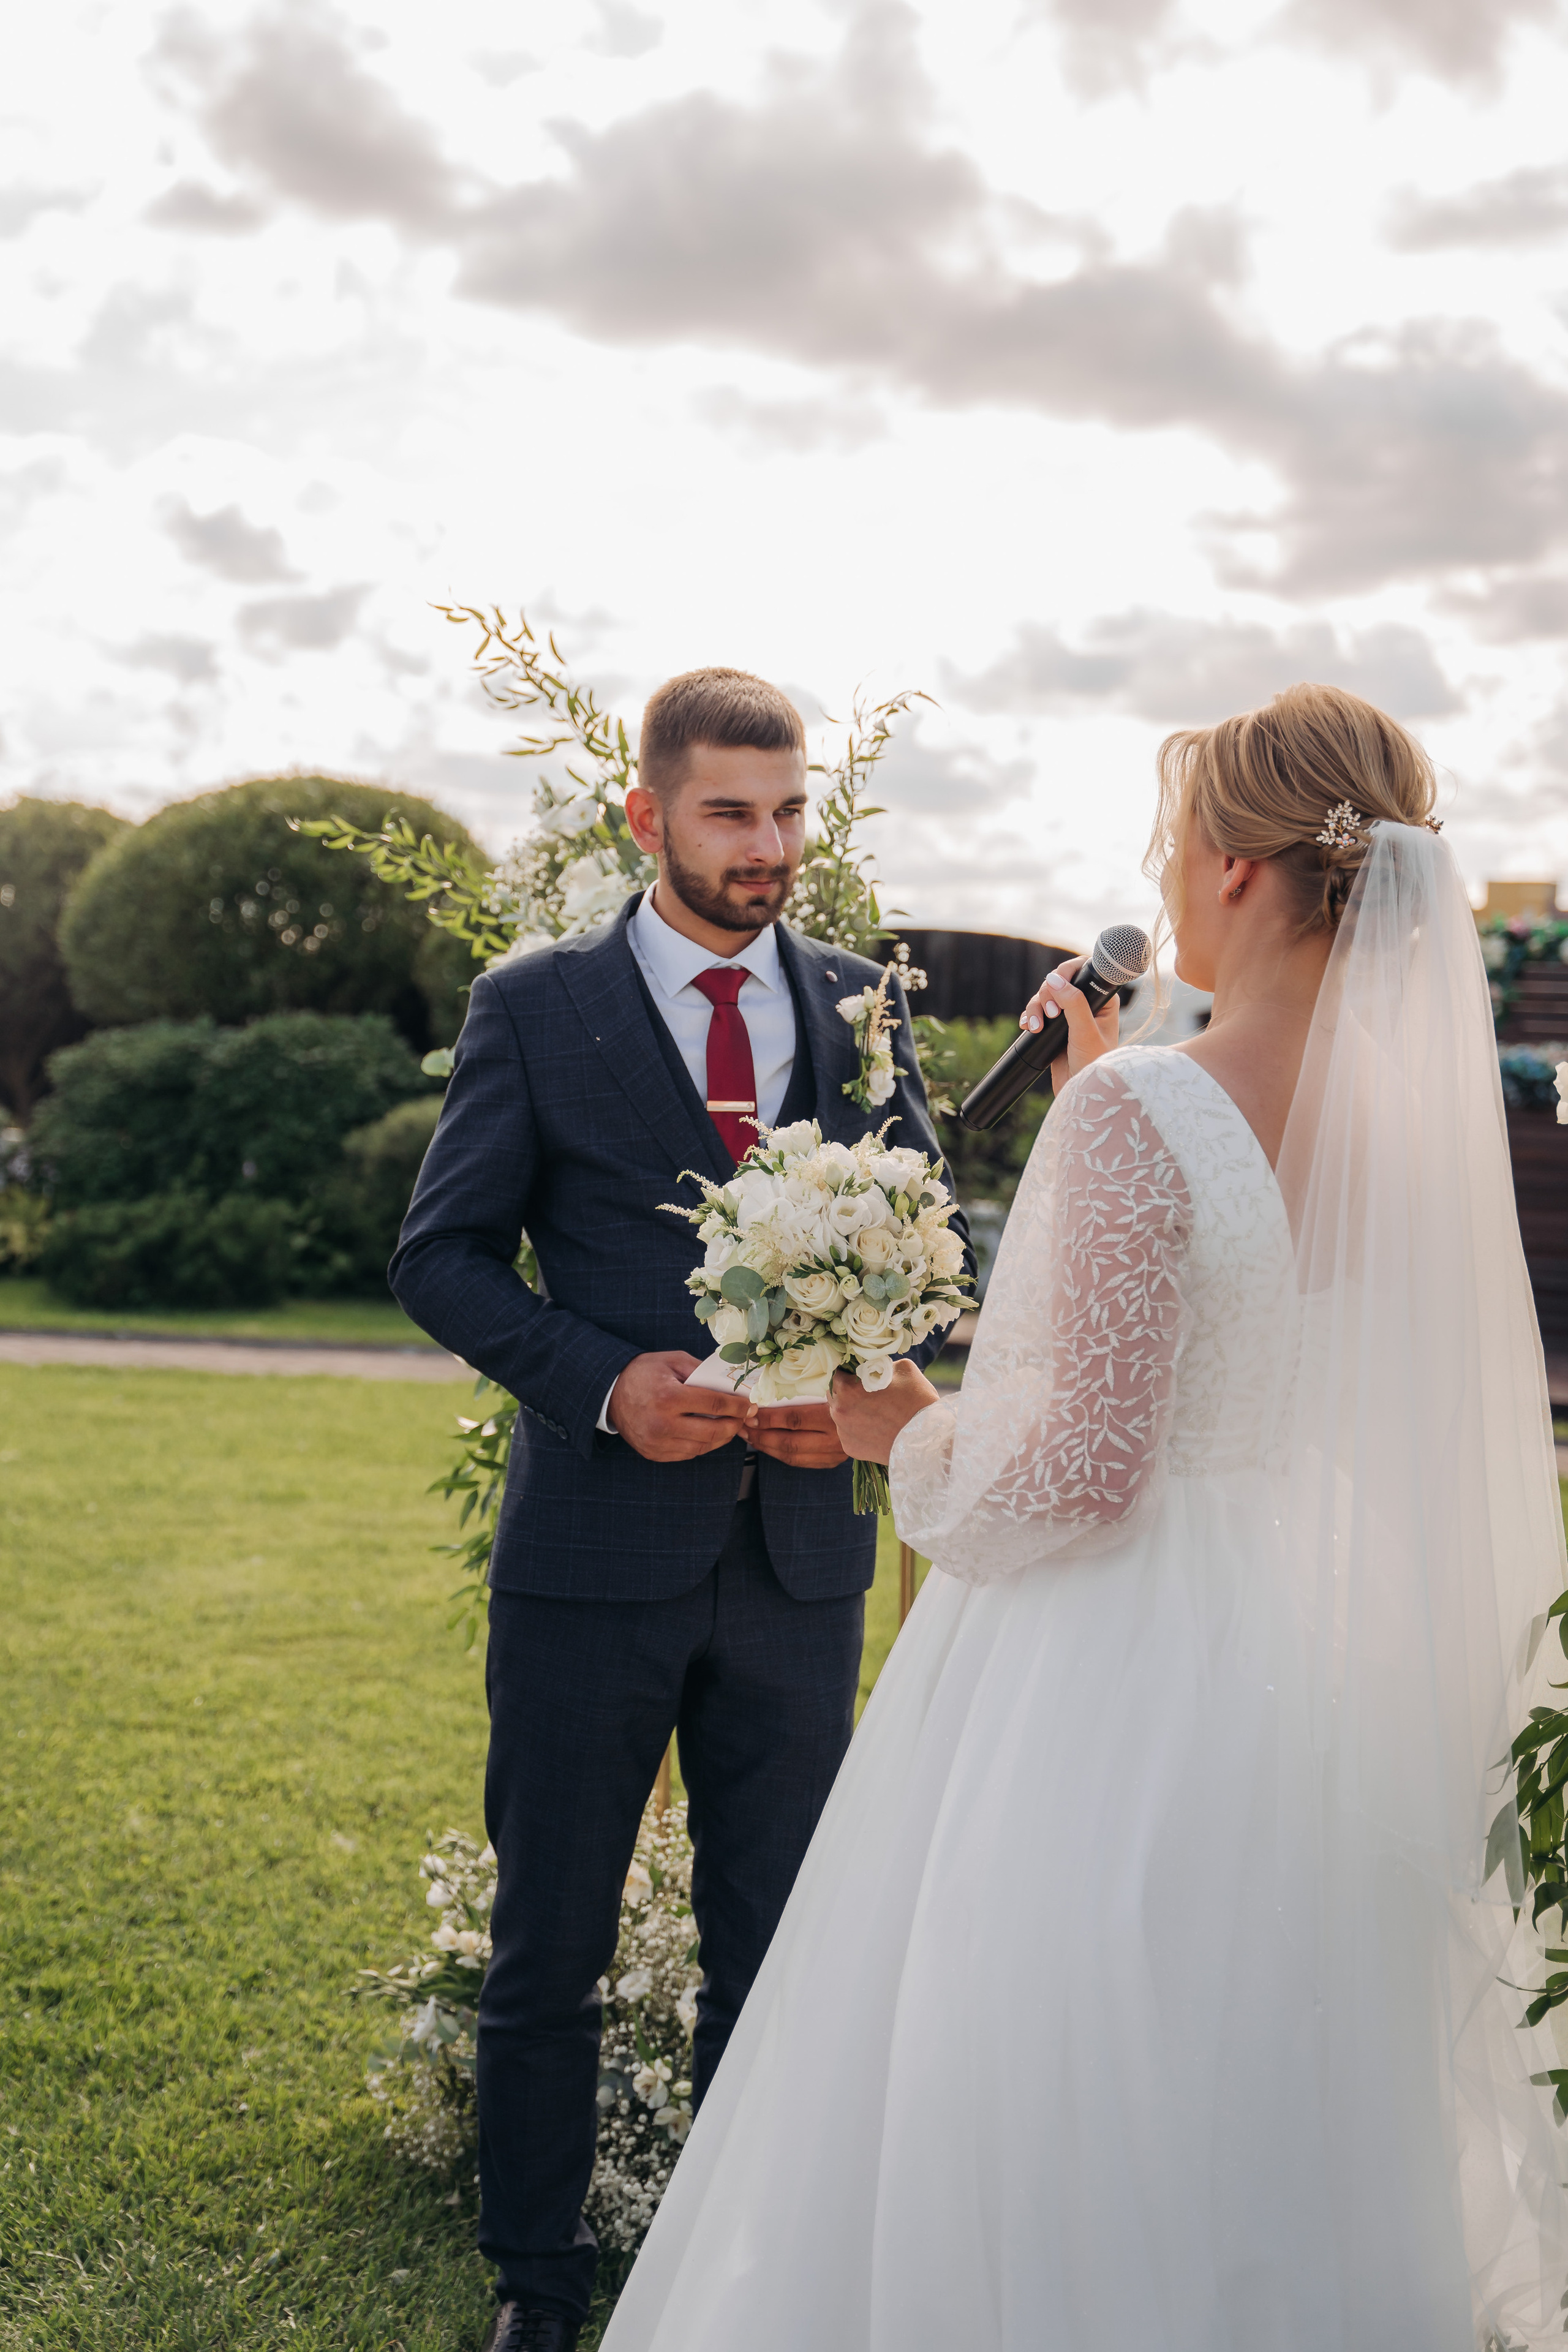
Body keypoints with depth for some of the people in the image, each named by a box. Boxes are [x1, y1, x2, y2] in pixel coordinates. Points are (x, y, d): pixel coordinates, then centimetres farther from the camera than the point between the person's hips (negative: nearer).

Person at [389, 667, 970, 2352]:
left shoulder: (865, 1007, 6)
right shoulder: (532, 1007, -2)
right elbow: (441, 1254, -3)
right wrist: (605, 1380, -17)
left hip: (801, 1545, 3)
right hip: (594, 1543, -2)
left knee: (775, 1941, 15)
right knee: (547, 1941, 10)